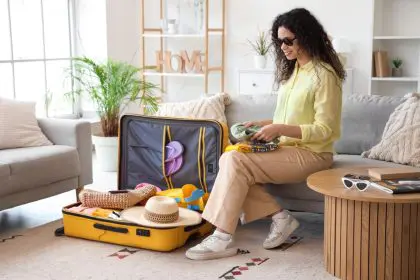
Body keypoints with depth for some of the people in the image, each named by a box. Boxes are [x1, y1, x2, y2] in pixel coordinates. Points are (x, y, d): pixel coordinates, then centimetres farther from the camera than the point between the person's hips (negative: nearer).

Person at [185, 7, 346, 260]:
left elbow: (324, 130, -16)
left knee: (236, 161, -25)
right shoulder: (292, 70, 15)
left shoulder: (324, 75, -12)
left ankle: (223, 239, -20)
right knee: (228, 159, -14)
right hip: (287, 149, 9)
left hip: (311, 154, -9)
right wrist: (263, 124, 3)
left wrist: (279, 129, -23)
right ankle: (280, 217, -10)